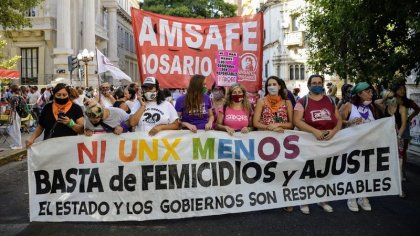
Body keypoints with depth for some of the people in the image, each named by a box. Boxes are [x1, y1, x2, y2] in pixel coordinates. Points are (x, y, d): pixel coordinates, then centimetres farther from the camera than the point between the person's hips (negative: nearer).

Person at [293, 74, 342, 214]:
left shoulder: (330, 101, 11)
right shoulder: (303, 101, -3)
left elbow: (339, 120, 10)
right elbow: (296, 121, -14)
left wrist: (334, 131, -12)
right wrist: (315, 131, -23)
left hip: (328, 141, 4)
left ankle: (323, 200, 26)